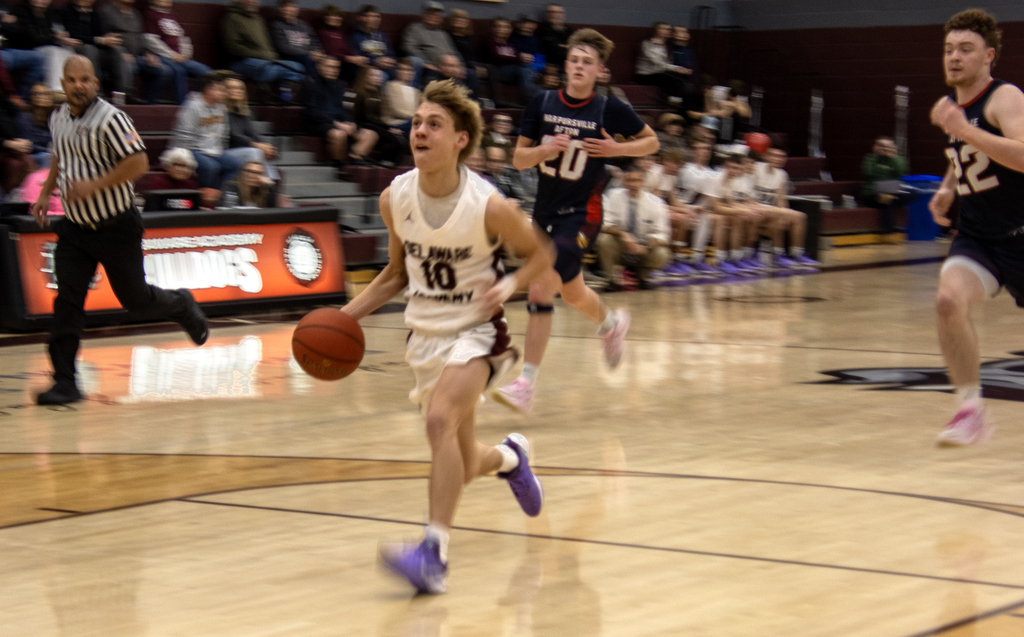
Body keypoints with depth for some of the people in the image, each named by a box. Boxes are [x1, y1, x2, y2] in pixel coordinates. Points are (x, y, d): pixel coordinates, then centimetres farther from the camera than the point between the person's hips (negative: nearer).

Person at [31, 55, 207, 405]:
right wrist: (45, 193, 14)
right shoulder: (58, 119, 5)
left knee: (135, 298, 8)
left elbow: (138, 163, -24)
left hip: (116, 227, -5)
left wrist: (94, 185, -27)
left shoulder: (110, 119, -19)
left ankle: (182, 306, 41)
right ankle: (65, 382, -8)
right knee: (67, 300, -8)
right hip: (75, 227, 5)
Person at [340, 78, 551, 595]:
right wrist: (346, 315, -2)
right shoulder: (394, 198, -6)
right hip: (424, 335, 5)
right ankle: (510, 456, 52)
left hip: (476, 332, -5)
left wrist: (510, 283, -22)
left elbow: (539, 255, -2)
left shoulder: (488, 206, -19)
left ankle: (433, 552, -30)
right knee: (462, 466, 15)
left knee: (440, 420, -31)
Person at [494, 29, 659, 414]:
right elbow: (519, 159, 4)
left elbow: (652, 142, 7)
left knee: (542, 287, -19)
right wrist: (543, 150, -16)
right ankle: (611, 324, 46)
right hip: (545, 209, 5)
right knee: (571, 292, 15)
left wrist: (616, 149, -10)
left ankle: (526, 384, -13)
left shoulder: (609, 110, -7)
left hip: (581, 213, -5)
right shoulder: (542, 104, -1)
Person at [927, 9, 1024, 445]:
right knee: (949, 300, -22)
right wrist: (947, 190, 12)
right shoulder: (951, 107, 8)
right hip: (975, 235, 5)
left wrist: (966, 131, -38)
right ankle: (971, 411, -14)